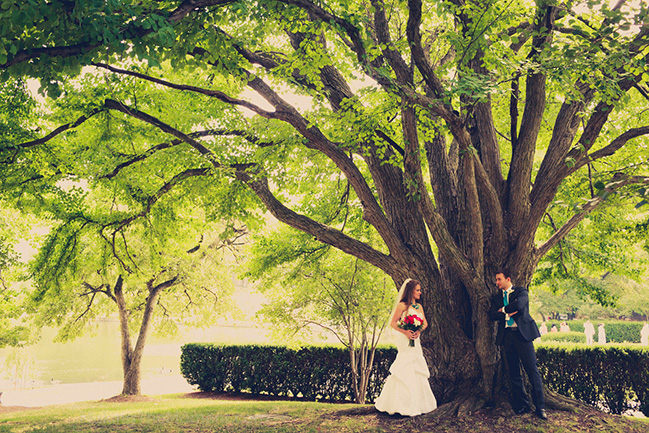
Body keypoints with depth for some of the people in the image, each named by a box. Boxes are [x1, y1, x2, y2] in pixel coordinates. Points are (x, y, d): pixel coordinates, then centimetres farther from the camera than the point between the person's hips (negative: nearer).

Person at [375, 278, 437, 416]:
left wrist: (419, 331, -8)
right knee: (406, 371, -9)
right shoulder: (402, 305, -7)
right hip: (404, 341, -8)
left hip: (415, 341, 8)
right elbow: (393, 322, -9)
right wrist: (405, 332, -21)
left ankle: (418, 403, 19)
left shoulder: (419, 306, 15)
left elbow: (425, 323, 13)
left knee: (417, 371, 10)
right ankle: (404, 405, -4)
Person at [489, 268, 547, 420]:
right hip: (507, 336, 4)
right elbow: (492, 315, 5)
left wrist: (503, 310, -1)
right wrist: (509, 313, -7)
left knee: (532, 371, -6)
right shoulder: (497, 297, 18)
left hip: (522, 333, -4)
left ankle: (540, 407, 0)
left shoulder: (521, 291, 5)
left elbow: (519, 304, -15)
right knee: (514, 373, 5)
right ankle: (522, 405, 12)